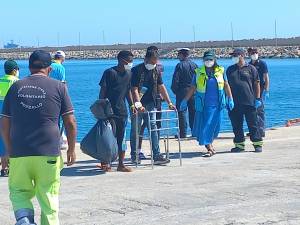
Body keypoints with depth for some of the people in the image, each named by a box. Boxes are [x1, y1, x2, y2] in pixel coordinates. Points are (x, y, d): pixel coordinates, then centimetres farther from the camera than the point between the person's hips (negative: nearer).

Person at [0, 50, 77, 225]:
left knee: (19, 191, 14)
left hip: (18, 153, 2)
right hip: (49, 154, -1)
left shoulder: (16, 87, 8)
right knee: (48, 197, 9)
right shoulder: (58, 87, 2)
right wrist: (71, 149, 11)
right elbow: (70, 122, 0)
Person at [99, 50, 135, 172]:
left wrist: (132, 105, 11)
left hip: (122, 111, 6)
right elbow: (103, 90, -9)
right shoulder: (109, 72, -9)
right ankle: (104, 163, 9)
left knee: (120, 138, 6)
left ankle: (121, 164, 10)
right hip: (109, 111, -6)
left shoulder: (128, 74, 10)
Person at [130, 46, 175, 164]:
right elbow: (134, 89, -16)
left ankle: (157, 155, -6)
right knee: (135, 130, 4)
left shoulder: (156, 71, 7)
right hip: (138, 104, -4)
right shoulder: (136, 70, -11)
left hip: (150, 104, 4)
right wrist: (139, 105, -27)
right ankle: (134, 156, 15)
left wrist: (169, 103, 6)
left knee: (153, 128, -4)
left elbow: (161, 87, 11)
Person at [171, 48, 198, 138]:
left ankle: (183, 134, -4)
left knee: (182, 112, -1)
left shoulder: (180, 65, -9)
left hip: (182, 92, -5)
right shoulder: (195, 65, 7)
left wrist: (174, 90, 0)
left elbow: (175, 80, -11)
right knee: (193, 113, 9)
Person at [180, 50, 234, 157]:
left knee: (214, 125, 3)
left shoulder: (220, 71, 4)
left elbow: (226, 85, 12)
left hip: (216, 104, 1)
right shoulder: (198, 72, 3)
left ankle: (209, 144, 23)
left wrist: (230, 99, 9)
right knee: (204, 126, -4)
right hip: (203, 105, -1)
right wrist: (185, 101, 5)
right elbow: (192, 88, 7)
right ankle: (210, 148, 3)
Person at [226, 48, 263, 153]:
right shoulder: (230, 69, 13)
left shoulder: (251, 68, 3)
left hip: (249, 102, -3)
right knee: (236, 126, 6)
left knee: (252, 125, 0)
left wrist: (258, 98, -2)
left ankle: (257, 144, 9)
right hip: (234, 103, 3)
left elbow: (257, 84, 3)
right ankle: (239, 145, 15)